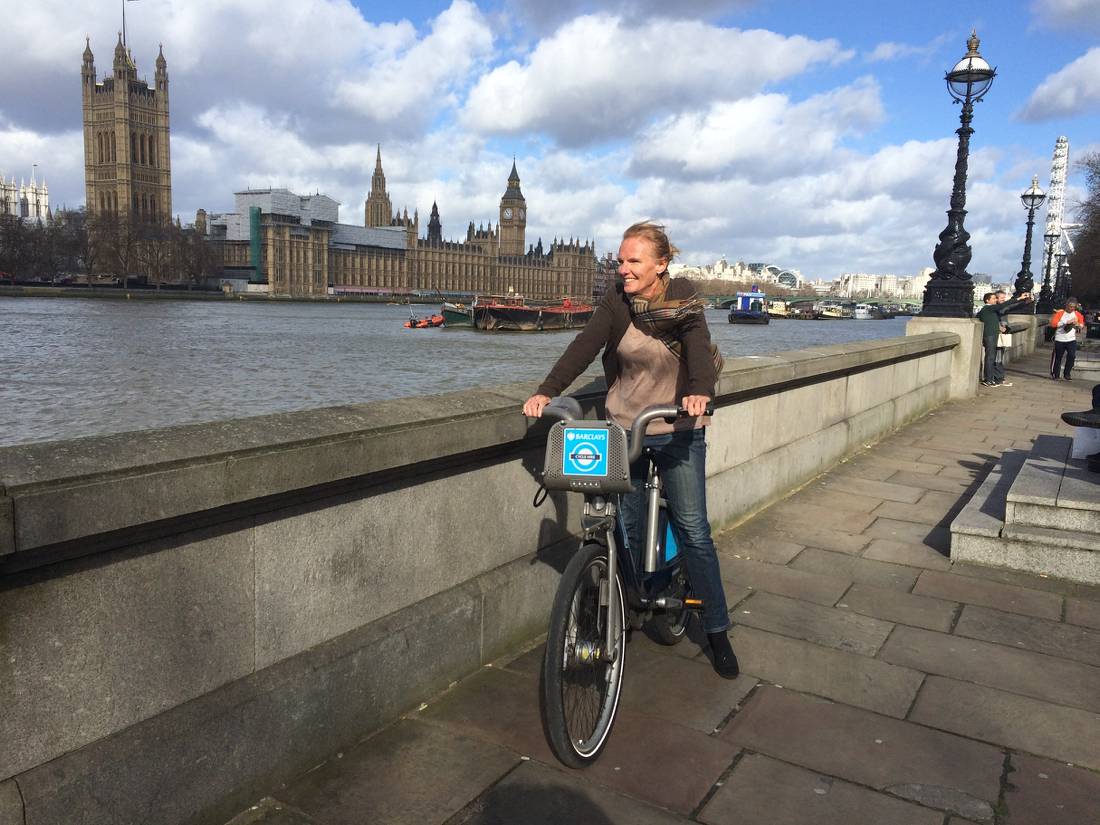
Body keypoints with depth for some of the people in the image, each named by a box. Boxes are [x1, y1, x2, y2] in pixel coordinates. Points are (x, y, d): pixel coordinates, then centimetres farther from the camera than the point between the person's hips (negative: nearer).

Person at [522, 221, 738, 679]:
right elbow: (585, 346, -14)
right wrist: (546, 391, -28)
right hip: (624, 429, 2)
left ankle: (717, 631, 13)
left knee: (694, 531, -1)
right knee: (628, 530, 7)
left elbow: (699, 350, -23)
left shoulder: (684, 302, -7)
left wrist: (701, 392, -44)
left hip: (678, 432, -2)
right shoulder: (617, 299, -3)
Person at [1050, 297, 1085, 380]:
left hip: (1071, 340, 2)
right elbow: (1053, 323, -16)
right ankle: (1055, 375, 19)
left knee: (1072, 356, -10)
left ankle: (1067, 374, 5)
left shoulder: (1077, 314, 6)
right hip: (1060, 340, -2)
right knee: (1058, 357, 6)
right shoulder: (1060, 313, -5)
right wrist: (1066, 322, -21)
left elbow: (1082, 325, 17)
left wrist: (1078, 324, -7)